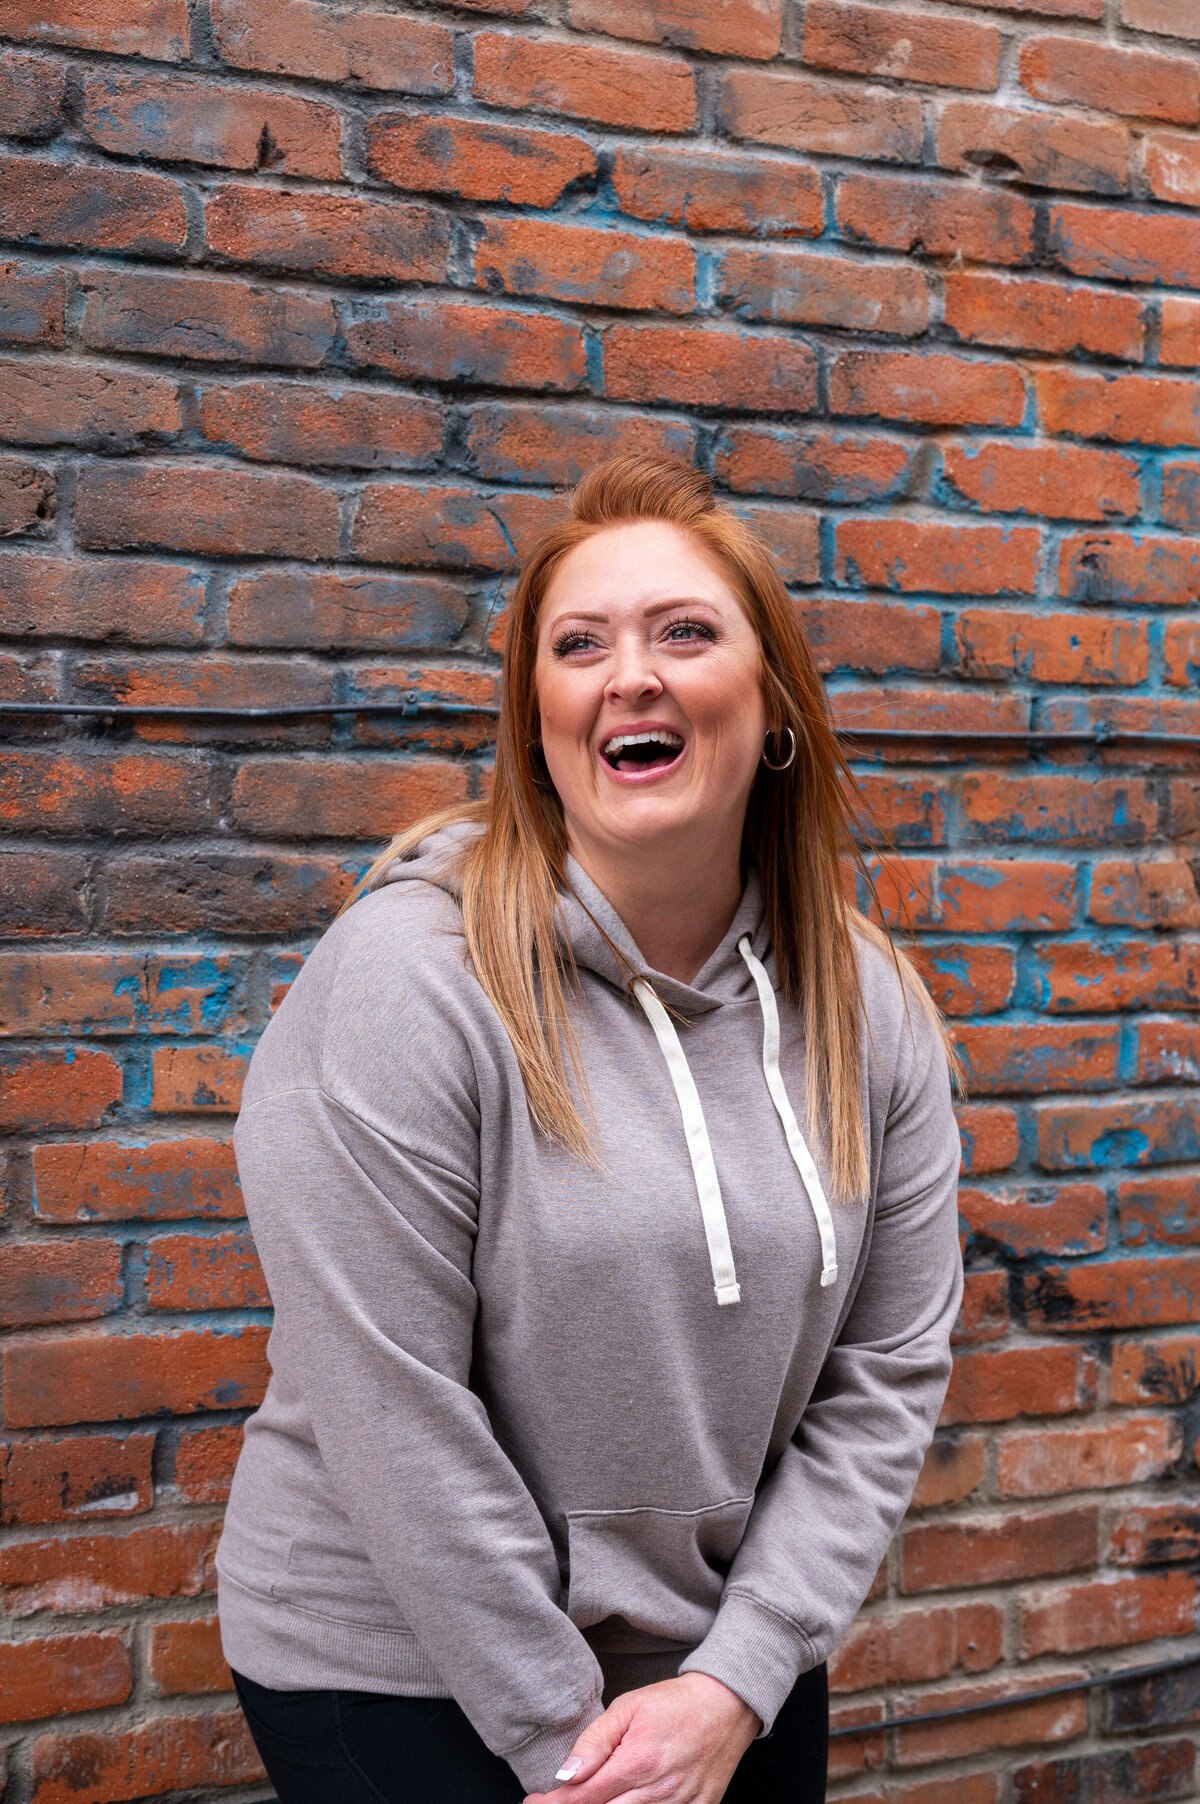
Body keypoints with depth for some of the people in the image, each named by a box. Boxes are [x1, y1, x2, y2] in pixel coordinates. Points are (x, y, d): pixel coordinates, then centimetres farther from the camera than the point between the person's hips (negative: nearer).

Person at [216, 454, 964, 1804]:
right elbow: (393, 1411, -19)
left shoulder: (868, 1008, -4)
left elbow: (886, 1374, -2)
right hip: (408, 1673, -4)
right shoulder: (407, 978, -19)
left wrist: (737, 1682, -8)